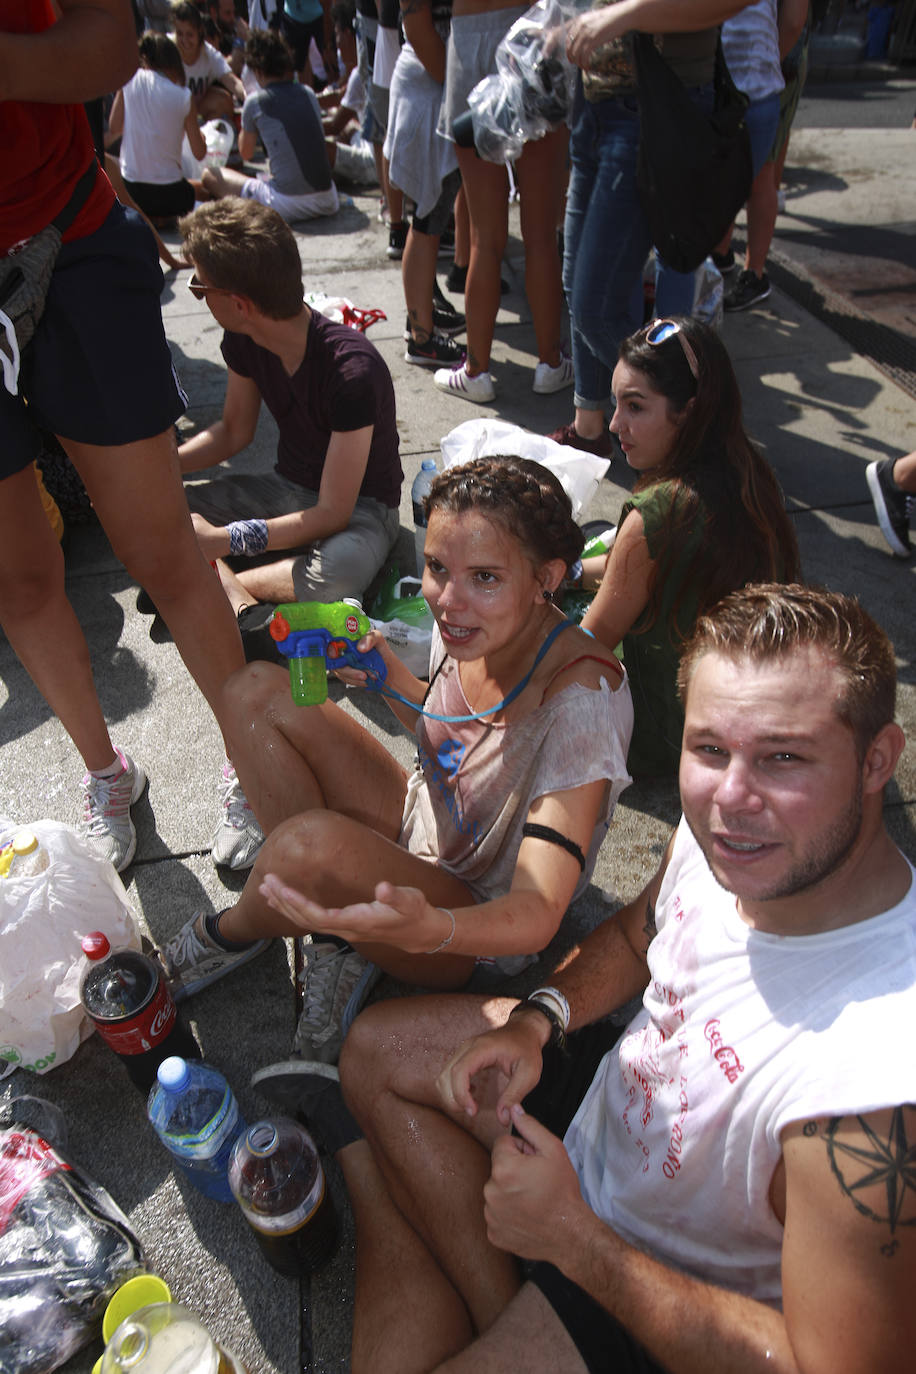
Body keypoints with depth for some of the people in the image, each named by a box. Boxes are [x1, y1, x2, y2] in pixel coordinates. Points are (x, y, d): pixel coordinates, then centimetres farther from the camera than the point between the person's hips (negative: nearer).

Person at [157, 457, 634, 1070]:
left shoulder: (582, 700, -31)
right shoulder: (467, 627, -11)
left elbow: (537, 915, -33)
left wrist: (429, 928, -54)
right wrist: (388, 675, -8)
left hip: (481, 924, -7)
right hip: (420, 830, 7)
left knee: (311, 840, -36)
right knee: (259, 693, -4)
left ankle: (230, 934, 3)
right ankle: (335, 943, -4)